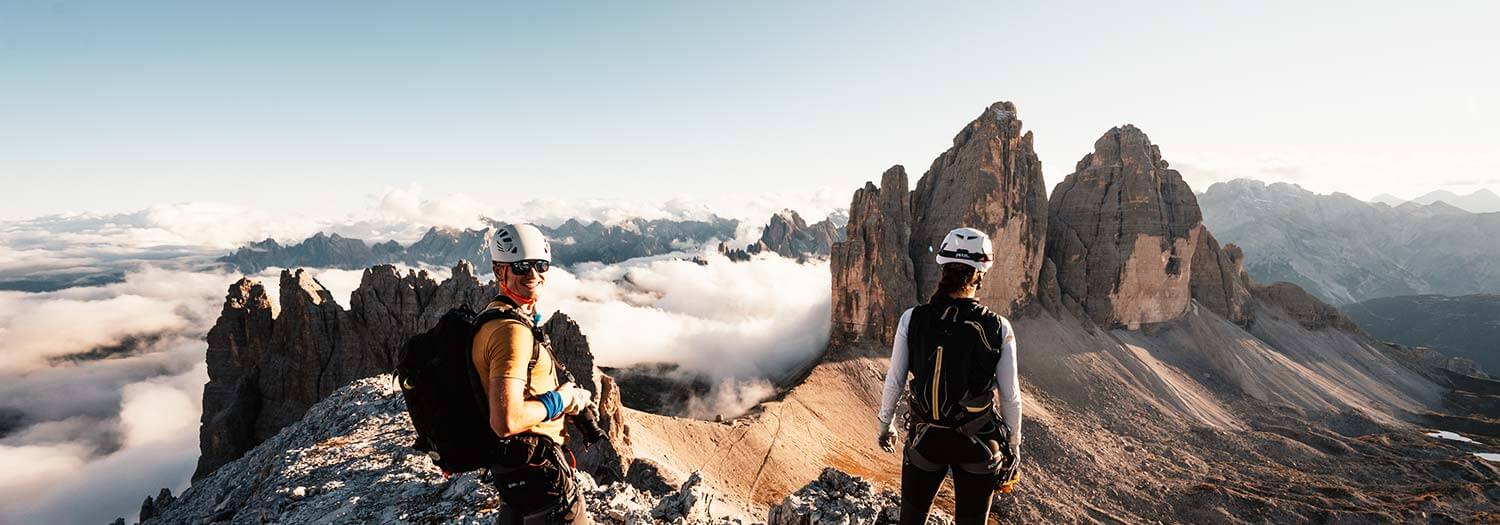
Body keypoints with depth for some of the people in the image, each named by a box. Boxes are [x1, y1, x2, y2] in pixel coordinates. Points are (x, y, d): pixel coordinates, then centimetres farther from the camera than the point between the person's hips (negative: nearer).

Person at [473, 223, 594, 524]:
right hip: (534, 464, -10)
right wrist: (560, 401, -18)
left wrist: (567, 396, 8)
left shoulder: (496, 316, 8)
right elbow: (506, 421, -32)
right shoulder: (512, 331, -25)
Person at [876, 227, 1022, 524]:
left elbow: (894, 382, -6)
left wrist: (885, 425, 11)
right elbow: (1010, 397, -7)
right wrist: (1013, 445, 9)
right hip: (979, 444, 0)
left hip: (923, 439, 0)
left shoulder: (912, 319, -13)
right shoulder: (998, 327, -14)